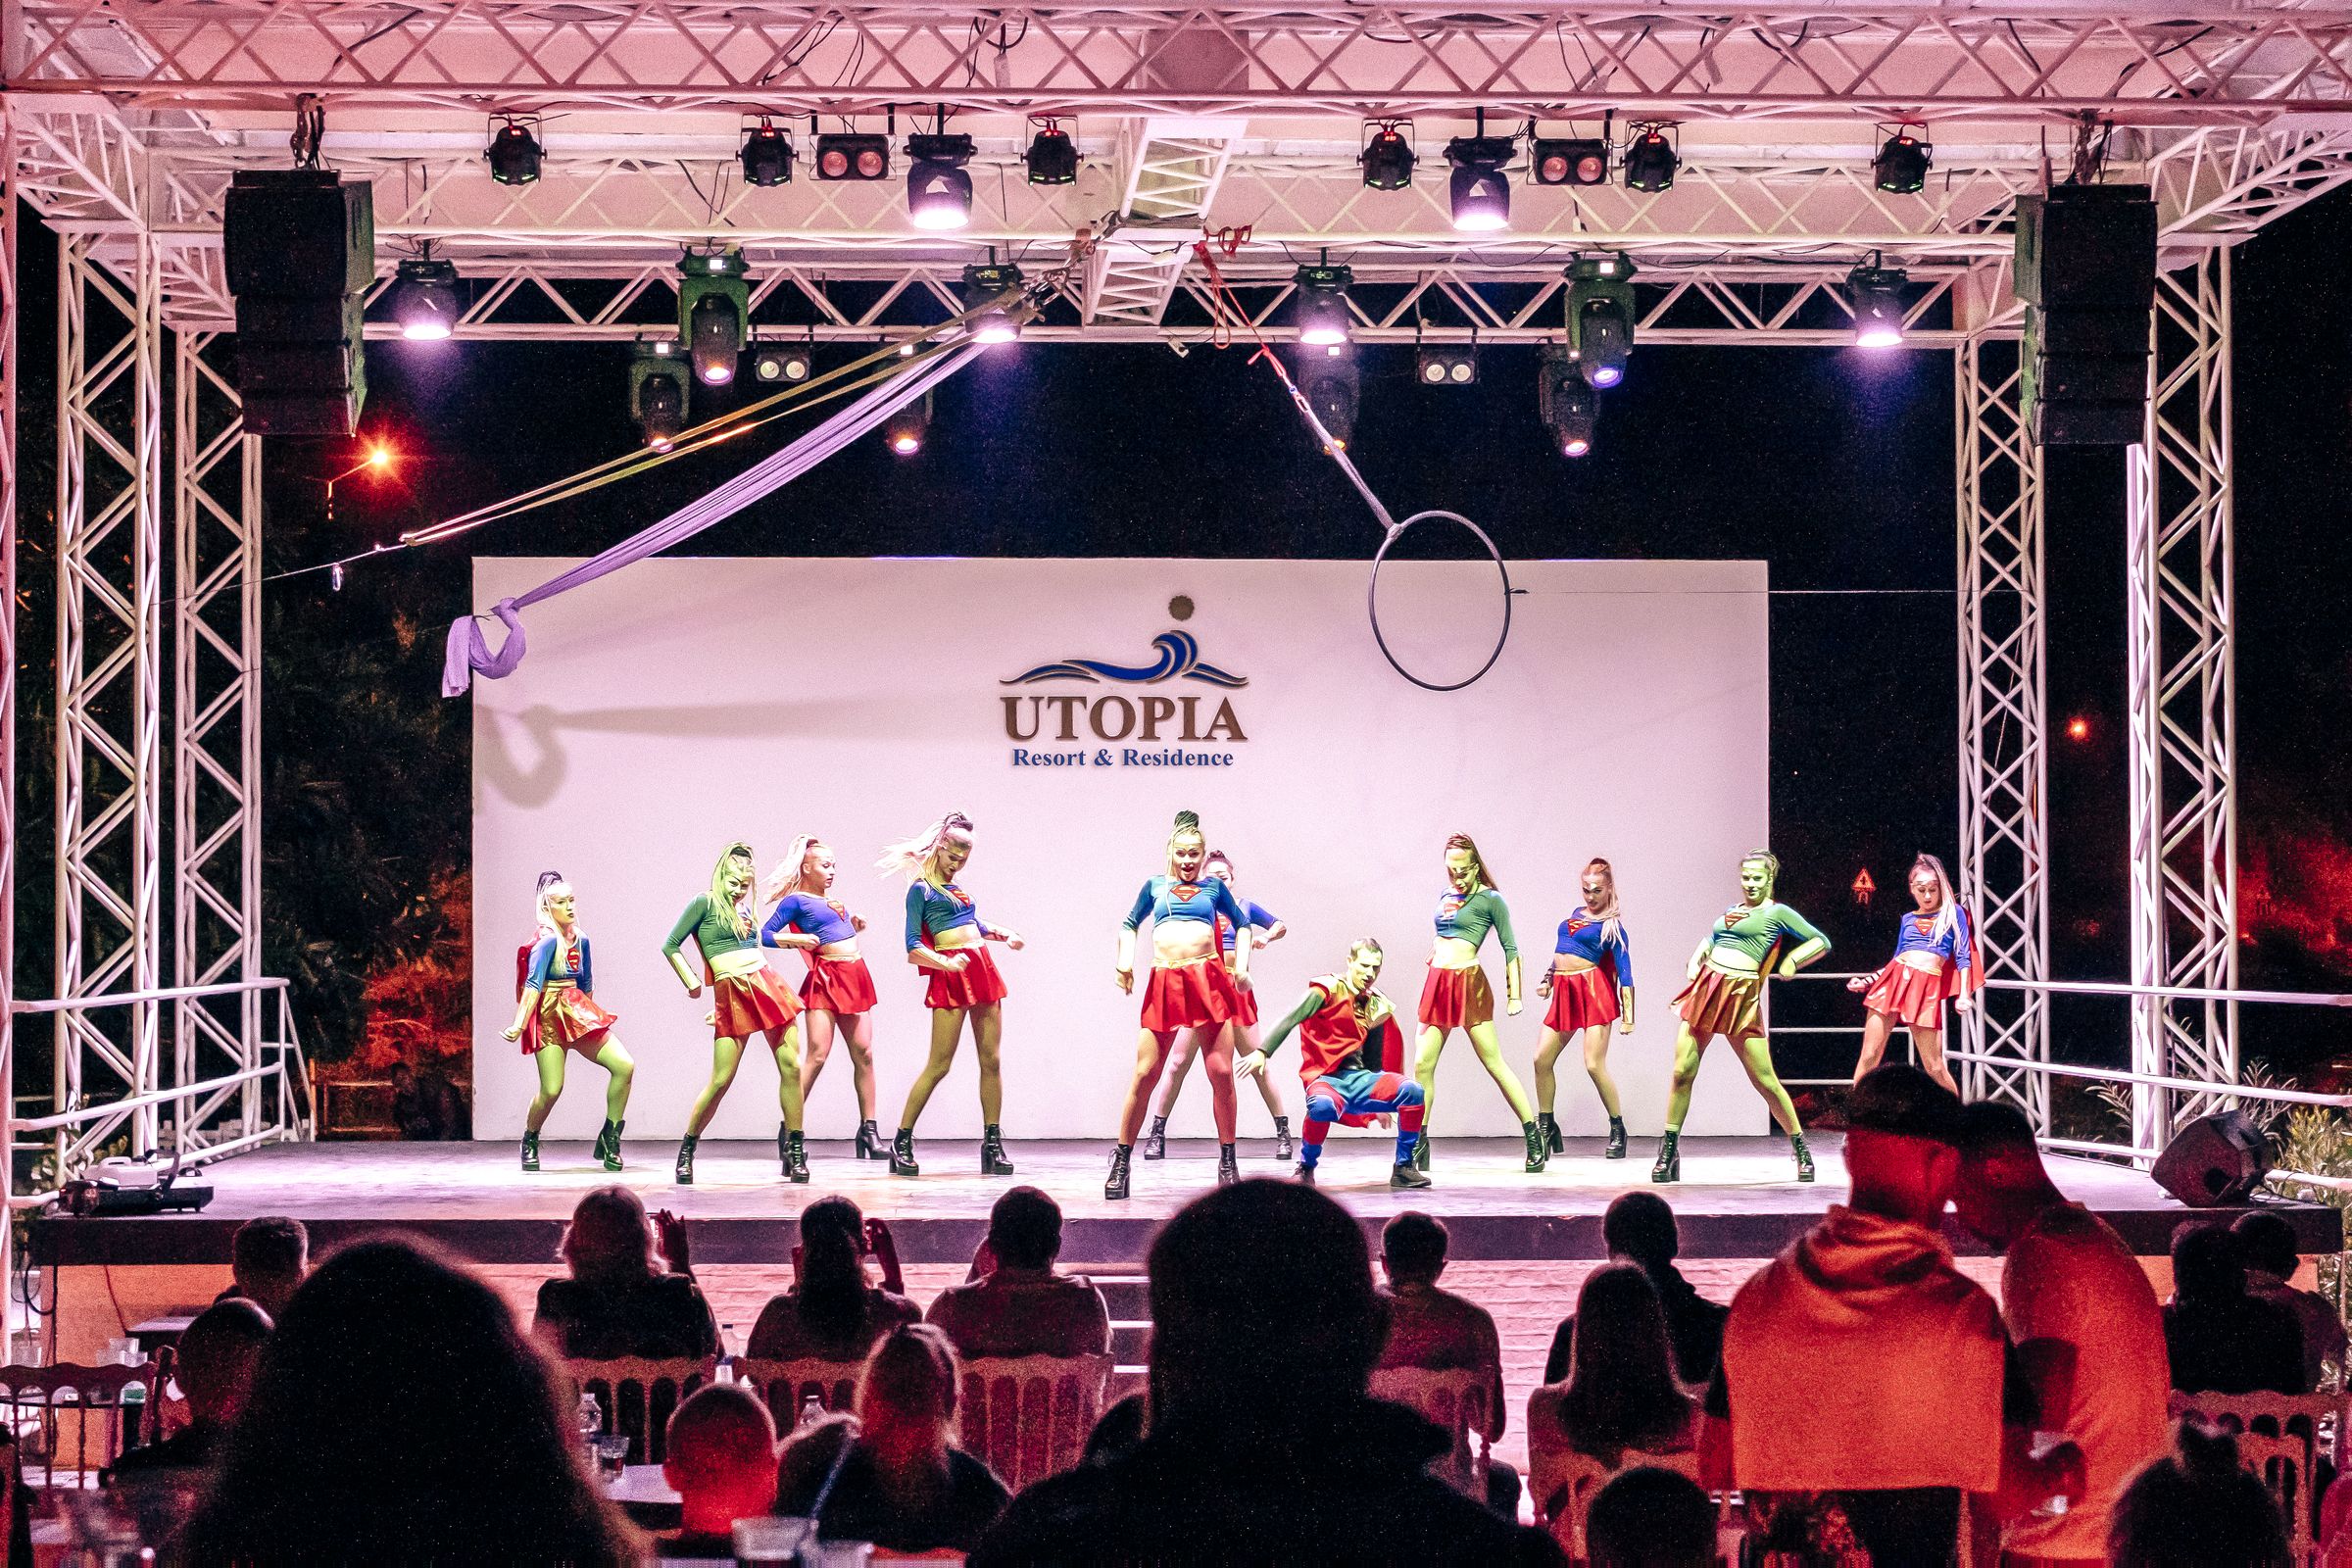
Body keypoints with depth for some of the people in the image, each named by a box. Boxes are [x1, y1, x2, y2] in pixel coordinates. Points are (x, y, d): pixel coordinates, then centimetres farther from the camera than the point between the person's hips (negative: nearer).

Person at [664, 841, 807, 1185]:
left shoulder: (744, 908, 18)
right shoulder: (705, 902, 1)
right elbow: (670, 947, 1)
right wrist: (691, 981, -3)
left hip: (767, 984, 6)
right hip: (731, 995, -6)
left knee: (791, 1066, -6)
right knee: (721, 1080, -9)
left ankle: (794, 1151, 1)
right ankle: (686, 1151, 9)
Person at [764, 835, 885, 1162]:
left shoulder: (832, 900, 20)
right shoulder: (796, 901, -1)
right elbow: (766, 935, -6)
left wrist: (854, 926, 12)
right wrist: (796, 939, -19)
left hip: (855, 976, 7)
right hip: (826, 978, -7)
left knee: (863, 1053, 2)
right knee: (817, 1054, -13)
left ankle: (868, 1130, 5)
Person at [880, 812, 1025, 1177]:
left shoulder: (957, 890, 19)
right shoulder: (921, 889, 0)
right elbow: (914, 947, -7)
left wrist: (1005, 935, 19)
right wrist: (946, 963, -21)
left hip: (982, 968, 7)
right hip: (950, 975, -7)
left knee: (991, 1060, 3)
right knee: (939, 1064, -9)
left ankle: (992, 1145, 6)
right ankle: (902, 1141, -2)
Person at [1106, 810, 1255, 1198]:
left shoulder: (1214, 887, 16)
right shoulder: (1155, 886, 18)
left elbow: (1241, 925, 25)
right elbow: (1130, 924, 29)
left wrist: (1242, 965, 12)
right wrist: (1124, 959, 13)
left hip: (1209, 980, 0)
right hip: (1164, 982, 0)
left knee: (1221, 1072, -5)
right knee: (1145, 1074, -4)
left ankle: (1227, 1162, 6)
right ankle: (1121, 1163, 4)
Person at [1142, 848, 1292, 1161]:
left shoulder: (1244, 907, 10)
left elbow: (1281, 927, 20)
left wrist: (1265, 937, 0)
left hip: (1235, 991, 1)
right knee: (1178, 1064, -4)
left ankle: (1283, 1133, 9)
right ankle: (1156, 1135, 2)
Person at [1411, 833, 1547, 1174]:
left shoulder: (1490, 899, -2)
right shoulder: (1446, 897, 17)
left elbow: (1510, 948, -2)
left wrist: (1514, 994, -6)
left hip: (1469, 982, -6)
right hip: (1437, 981, 6)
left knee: (1494, 1062, -7)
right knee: (1423, 1065, 1)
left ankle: (1535, 1138, -2)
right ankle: (1418, 1143, 9)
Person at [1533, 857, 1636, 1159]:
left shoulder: (1612, 925, -3)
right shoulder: (1577, 913, 17)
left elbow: (1624, 971, -7)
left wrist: (1627, 1015, -12)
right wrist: (1548, 979, 24)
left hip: (1593, 989, -7)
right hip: (1564, 991, 7)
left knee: (1594, 1066, -14)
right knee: (1541, 1059, 1)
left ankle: (1618, 1131, -1)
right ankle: (1546, 1129, 13)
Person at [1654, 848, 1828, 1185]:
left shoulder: (1778, 913, 4)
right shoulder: (1729, 912, 20)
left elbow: (1821, 942, 6)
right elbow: (1709, 942, 30)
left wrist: (1791, 961, -5)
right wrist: (1696, 959, 10)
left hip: (1742, 997, -5)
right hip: (1705, 989, 5)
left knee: (1765, 1080, -4)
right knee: (1682, 1072, -3)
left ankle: (1801, 1150, 10)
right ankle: (1668, 1151, 6)